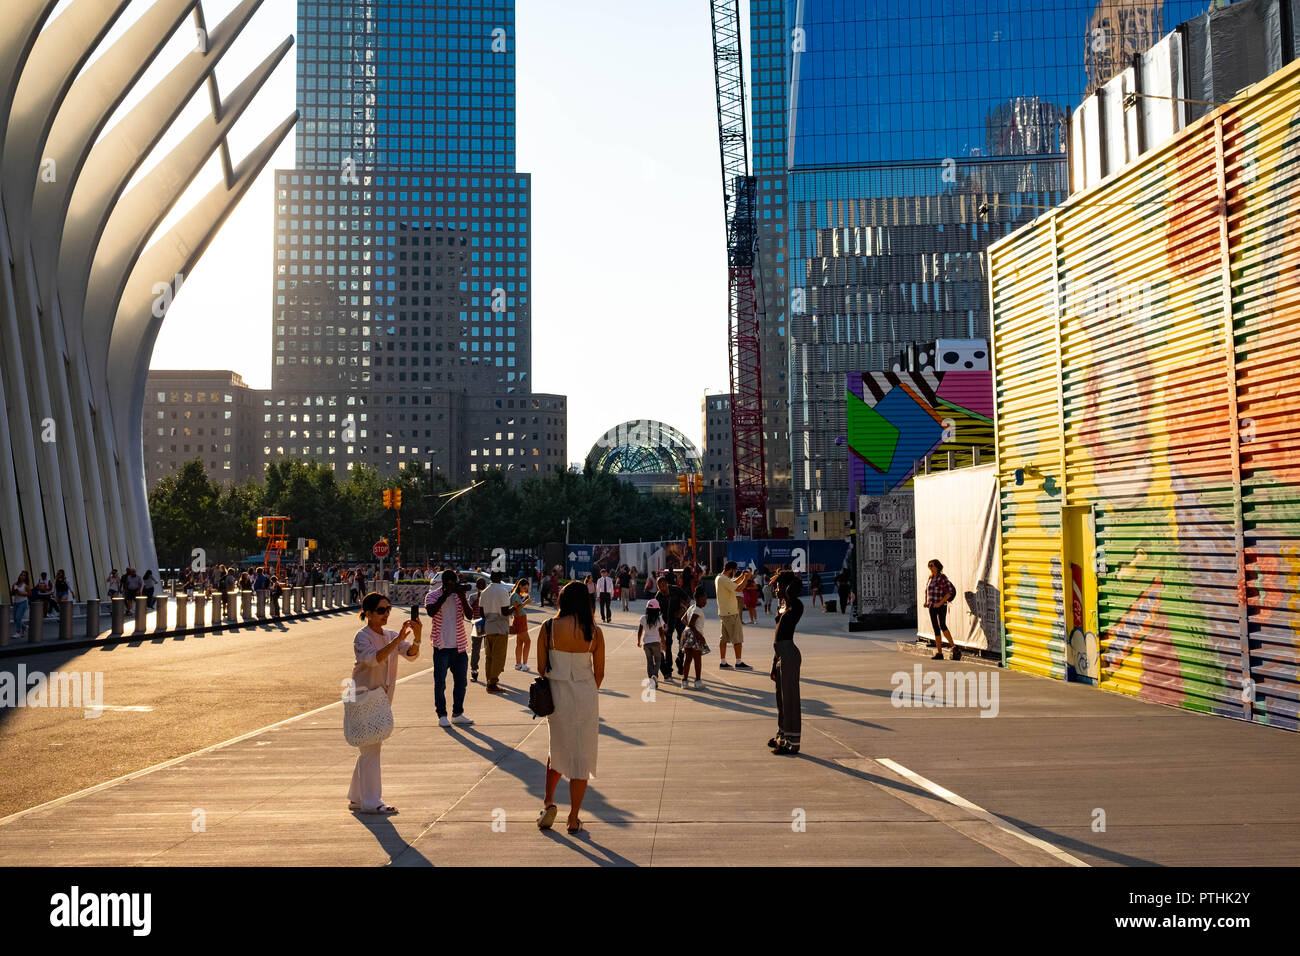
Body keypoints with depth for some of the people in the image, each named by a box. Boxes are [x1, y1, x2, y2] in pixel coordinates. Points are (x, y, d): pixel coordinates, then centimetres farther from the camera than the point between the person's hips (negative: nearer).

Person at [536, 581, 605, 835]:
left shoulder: (549, 627, -6)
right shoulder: (594, 632, -5)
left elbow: (541, 667, -1)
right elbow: (599, 673, 1)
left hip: (556, 693, 1)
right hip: (586, 695, -1)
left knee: (558, 749, 23)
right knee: (582, 755, 8)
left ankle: (549, 802, 12)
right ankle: (574, 818, 11)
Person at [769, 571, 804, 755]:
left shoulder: (795, 605, -12)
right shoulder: (782, 605, 15)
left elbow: (792, 590, -37)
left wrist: (794, 581, -13)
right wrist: (774, 666, 21)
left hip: (789, 655, -10)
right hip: (780, 653, 10)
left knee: (789, 698, -4)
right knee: (781, 697, 18)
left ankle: (793, 743, 2)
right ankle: (782, 736, 30)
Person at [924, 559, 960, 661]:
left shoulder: (942, 577, -9)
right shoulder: (931, 579, 14)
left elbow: (950, 592, -13)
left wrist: (940, 603, -19)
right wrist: (926, 602, 9)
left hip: (941, 606, -7)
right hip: (932, 607, 7)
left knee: (942, 626, -25)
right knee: (936, 629, 4)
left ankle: (955, 648, -19)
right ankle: (939, 653, 6)